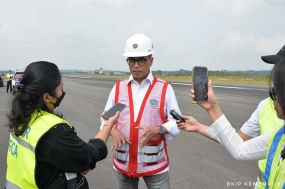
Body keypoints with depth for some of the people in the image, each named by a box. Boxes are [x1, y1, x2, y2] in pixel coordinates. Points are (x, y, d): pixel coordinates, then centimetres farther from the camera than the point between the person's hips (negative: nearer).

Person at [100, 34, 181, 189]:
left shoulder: (164, 88, -5)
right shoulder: (118, 87, 3)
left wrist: (157, 130, -23)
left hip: (155, 162, -2)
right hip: (123, 161, 3)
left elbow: (176, 122, -6)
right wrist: (114, 131, -15)